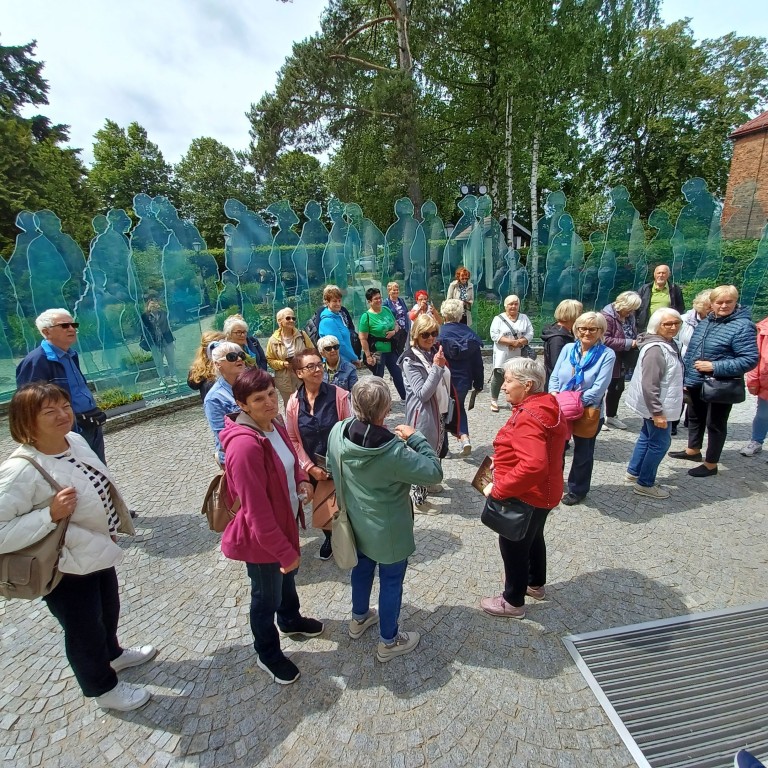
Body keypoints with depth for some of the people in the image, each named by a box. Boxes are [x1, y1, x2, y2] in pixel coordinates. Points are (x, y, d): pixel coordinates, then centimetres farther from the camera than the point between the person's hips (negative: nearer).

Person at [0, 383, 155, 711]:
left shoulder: (75, 440, -8)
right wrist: (51, 514, -36)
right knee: (84, 630, 18)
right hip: (65, 568, -7)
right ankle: (104, 688, 45)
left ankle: (112, 654, 60)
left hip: (99, 550, 7)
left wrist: (110, 530, 13)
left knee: (108, 611, 30)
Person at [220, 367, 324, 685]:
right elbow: (257, 510, -29)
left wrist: (301, 480, -7)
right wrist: (285, 551, -22)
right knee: (267, 597, 17)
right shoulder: (245, 445, -33)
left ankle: (291, 620, 60)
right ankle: (268, 654, 45)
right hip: (261, 538, -8)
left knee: (287, 578, 31)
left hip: (284, 522, 8)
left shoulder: (274, 425, -6)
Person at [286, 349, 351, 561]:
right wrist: (310, 467, -9)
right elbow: (292, 440, -2)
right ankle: (330, 537, 49)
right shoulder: (294, 402, -7)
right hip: (313, 468, 3)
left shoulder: (339, 395, -15)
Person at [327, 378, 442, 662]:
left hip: (356, 522, 6)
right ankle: (389, 641, 40)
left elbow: (332, 469, -1)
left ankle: (359, 618, 55)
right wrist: (415, 437, -16)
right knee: (391, 582, 18)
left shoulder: (337, 432, -19)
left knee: (362, 568, 30)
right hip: (389, 530, -5)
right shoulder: (394, 451, -35)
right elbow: (434, 472, -23)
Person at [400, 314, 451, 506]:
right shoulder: (410, 360, -16)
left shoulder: (435, 352, 4)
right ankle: (418, 496, 18)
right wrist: (436, 367, -26)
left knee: (436, 452, 19)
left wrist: (447, 406, 19)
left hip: (439, 411, 7)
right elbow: (423, 393, -21)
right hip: (422, 414, -7)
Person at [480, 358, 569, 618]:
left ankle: (513, 602, 32)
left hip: (526, 496, -10)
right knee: (533, 537, 29)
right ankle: (535, 584, 52)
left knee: (513, 546, 11)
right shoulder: (546, 406, 0)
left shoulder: (528, 417, -31)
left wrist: (498, 488, -31)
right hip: (543, 492, 10)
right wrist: (503, 458, 10)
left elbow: (533, 465, -41)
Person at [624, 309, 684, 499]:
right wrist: (657, 412, -27)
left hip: (656, 405, 10)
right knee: (660, 443, 1)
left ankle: (633, 472, 35)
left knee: (647, 437, 21)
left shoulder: (668, 343, 8)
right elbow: (649, 385, -28)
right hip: (657, 406, -10)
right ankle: (644, 484, 14)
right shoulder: (656, 349, -25)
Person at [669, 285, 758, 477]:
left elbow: (750, 360, -20)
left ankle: (711, 465, 23)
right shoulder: (704, 323, 6)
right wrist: (685, 379, 11)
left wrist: (714, 367, -25)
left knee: (715, 424, 7)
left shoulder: (743, 326, -15)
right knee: (695, 417, 22)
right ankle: (693, 450, 43)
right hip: (696, 383, 7)